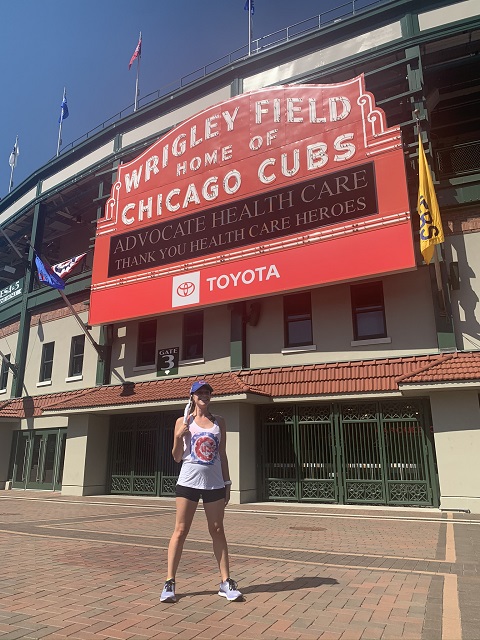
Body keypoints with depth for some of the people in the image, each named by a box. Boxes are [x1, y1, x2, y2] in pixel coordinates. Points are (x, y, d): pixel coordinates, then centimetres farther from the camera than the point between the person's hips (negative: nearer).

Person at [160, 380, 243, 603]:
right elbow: (177, 457, 3)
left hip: (214, 483, 2)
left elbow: (222, 455, 10)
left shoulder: (219, 422, 8)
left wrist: (227, 484, 6)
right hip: (189, 481, -2)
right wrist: (178, 436, -16)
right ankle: (169, 583, 11)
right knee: (180, 531, 1)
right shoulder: (183, 421, 1)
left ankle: (226, 582, 16)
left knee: (217, 531, 8)